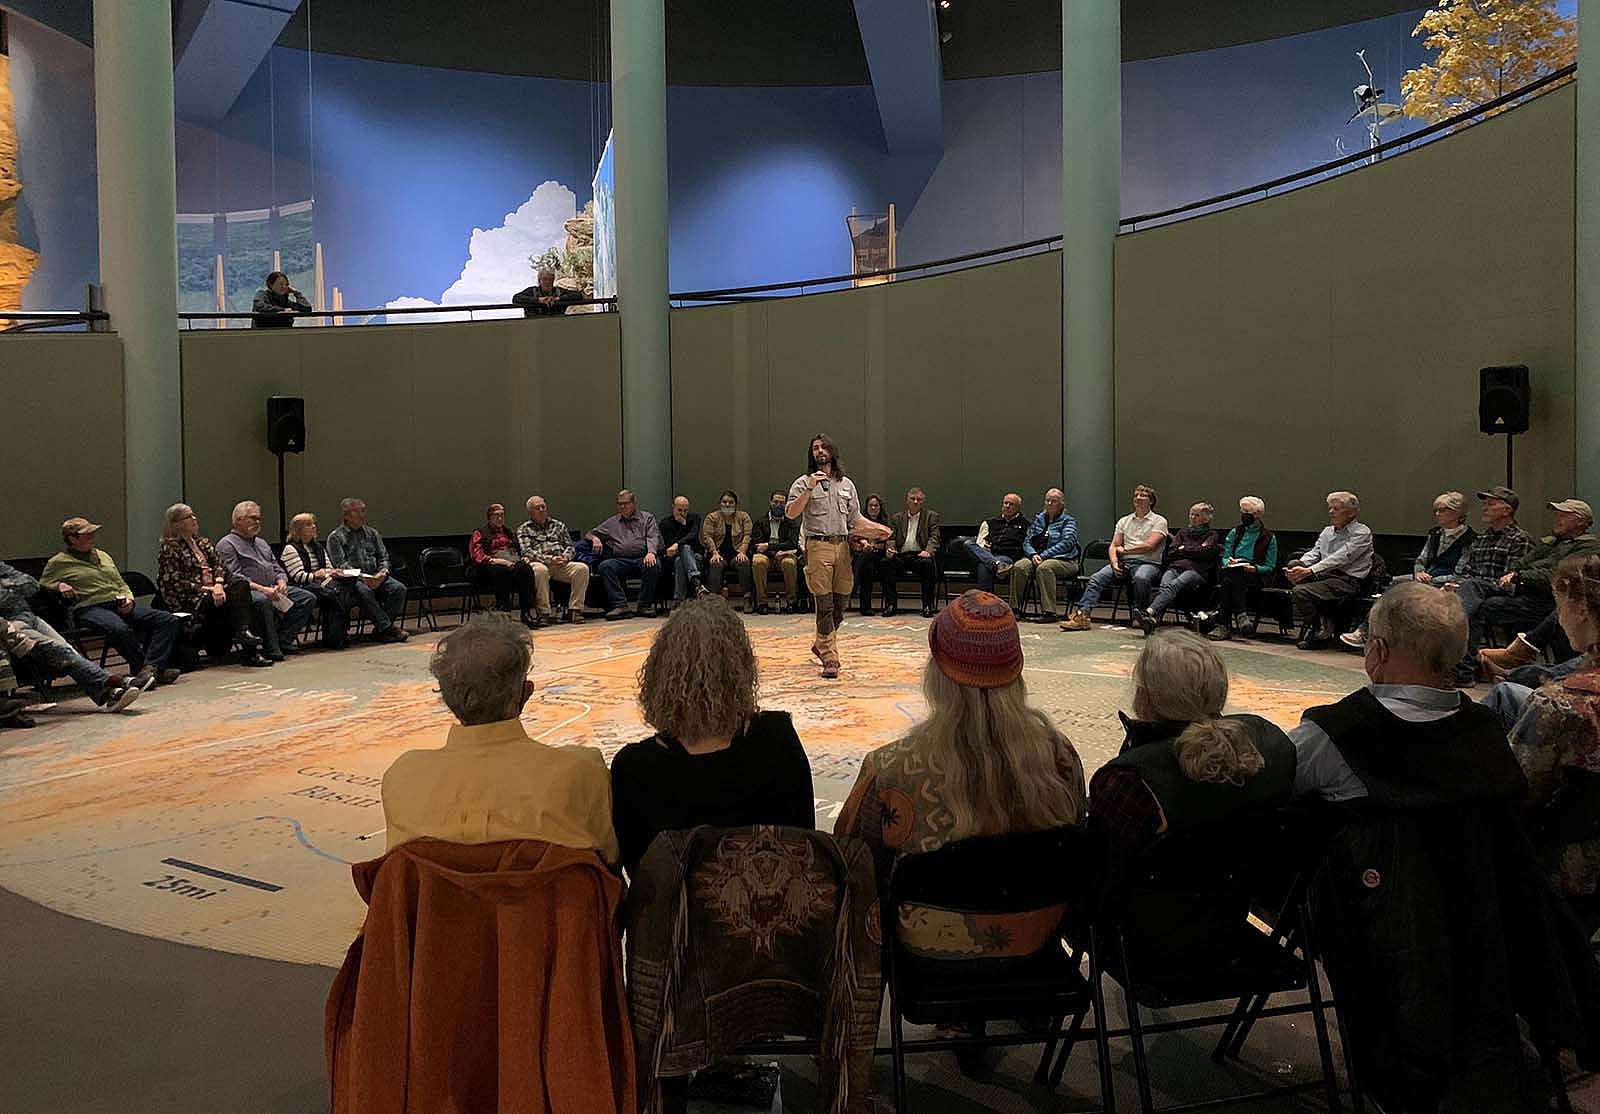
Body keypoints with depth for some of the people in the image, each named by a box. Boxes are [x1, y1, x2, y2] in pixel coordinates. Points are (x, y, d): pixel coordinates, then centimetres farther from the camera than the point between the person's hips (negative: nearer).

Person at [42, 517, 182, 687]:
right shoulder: (58, 563, 10)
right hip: (90, 608, -6)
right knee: (120, 629, -42)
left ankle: (150, 667, -32)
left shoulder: (103, 556, 27)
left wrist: (129, 598, 8)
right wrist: (58, 585, -10)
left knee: (168, 620, -17)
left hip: (120, 605, 6)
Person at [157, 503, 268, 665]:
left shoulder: (203, 543, 20)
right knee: (229, 600, -29)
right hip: (189, 598, -6)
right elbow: (175, 583, -9)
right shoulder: (170, 548, -2)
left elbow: (219, 565, 9)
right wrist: (204, 589, -16)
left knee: (241, 585, -24)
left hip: (212, 590, 6)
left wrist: (218, 584, -13)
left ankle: (243, 631, -39)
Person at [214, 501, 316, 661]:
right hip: (249, 591, -8)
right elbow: (235, 576, -11)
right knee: (263, 600, -41)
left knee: (308, 598, -11)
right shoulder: (227, 544, 3)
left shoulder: (261, 543, 29)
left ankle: (283, 640, -13)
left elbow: (277, 568, 25)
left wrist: (281, 581, 0)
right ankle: (271, 647, -29)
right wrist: (262, 588, -22)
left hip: (274, 589, 8)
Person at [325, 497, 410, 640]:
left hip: (376, 577, 5)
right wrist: (362, 577, -21)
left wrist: (383, 571, -6)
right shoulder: (335, 537, 4)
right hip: (352, 579, -5)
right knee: (364, 591, -37)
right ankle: (388, 627, -31)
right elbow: (341, 565, -7)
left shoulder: (372, 533, 21)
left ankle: (380, 630, -18)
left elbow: (383, 556, 18)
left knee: (399, 588, -22)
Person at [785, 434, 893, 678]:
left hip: (842, 546, 5)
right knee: (825, 605, -7)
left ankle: (820, 644, 29)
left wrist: (877, 528, 4)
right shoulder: (804, 483, 3)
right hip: (818, 546, -5)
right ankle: (830, 658, -4)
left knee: (841, 603, 8)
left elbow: (856, 518, 19)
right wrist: (810, 489, -18)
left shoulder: (846, 484, 17)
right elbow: (791, 513, -10)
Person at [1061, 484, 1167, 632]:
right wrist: (1114, 563, -7)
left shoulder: (1159, 521, 6)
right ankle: (1082, 616, -35)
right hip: (1124, 562, 4)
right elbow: (1114, 546, 13)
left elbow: (1150, 545, -9)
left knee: (1140, 578, -40)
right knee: (1096, 578, -21)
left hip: (1148, 563, -4)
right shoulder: (1124, 521, 21)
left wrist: (1125, 550, 1)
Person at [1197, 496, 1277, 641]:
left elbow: (1270, 567, 7)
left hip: (1255, 576, -3)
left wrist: (1254, 568, -13)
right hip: (1232, 572, 3)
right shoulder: (1235, 532, 23)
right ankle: (1240, 615, -40)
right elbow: (1225, 557, 17)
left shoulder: (1269, 537, 13)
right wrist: (1229, 562, -7)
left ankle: (1223, 624, -42)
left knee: (1230, 579, -38)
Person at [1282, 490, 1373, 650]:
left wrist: (1309, 571, -27)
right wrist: (1299, 566, -14)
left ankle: (1322, 631, -6)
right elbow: (1314, 553, 10)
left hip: (1347, 580, -8)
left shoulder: (1361, 532, -3)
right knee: (1293, 564, -20)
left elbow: (1340, 558, -16)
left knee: (1301, 591, -27)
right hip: (1324, 575, 8)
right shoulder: (1327, 531, 22)